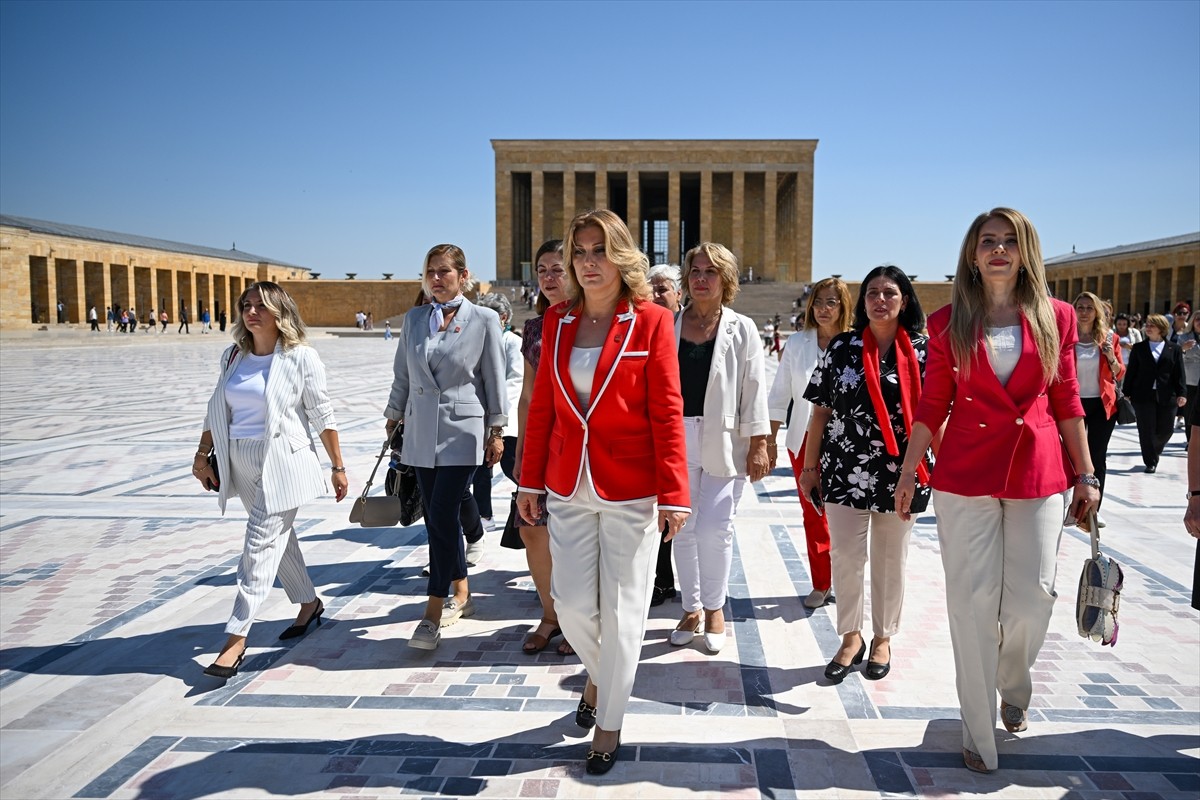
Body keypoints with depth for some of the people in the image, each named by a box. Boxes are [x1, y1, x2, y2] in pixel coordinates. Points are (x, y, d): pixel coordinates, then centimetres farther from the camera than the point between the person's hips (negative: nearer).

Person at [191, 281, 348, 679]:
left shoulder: (300, 357, -8)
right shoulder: (233, 356, 9)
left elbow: (322, 415, -5)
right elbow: (217, 410, 16)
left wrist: (338, 467, -4)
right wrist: (203, 455, 11)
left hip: (282, 461, -6)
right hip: (241, 462, 6)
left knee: (261, 545, -7)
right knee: (278, 537, 17)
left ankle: (237, 637, -3)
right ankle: (309, 604, 35)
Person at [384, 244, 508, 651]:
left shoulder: (483, 319, -3)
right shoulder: (413, 319, 10)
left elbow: (495, 378, -1)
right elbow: (402, 375, 15)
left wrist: (497, 431, -3)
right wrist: (392, 421, 15)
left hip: (462, 430, -5)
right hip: (421, 431, 5)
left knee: (442, 516, -11)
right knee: (438, 518, 10)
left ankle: (434, 611, -2)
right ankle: (460, 593, 27)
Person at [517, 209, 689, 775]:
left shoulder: (651, 321, -7)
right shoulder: (558, 321, 6)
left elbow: (667, 413, -8)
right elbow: (542, 406, 9)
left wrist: (674, 494, -11)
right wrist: (530, 480, 10)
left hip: (631, 489, -3)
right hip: (569, 486, 4)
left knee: (621, 611, 6)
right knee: (571, 605, 8)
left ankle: (609, 723, 26)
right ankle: (598, 675, 40)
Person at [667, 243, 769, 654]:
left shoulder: (742, 329, 3)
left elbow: (754, 388, 0)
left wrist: (758, 445, -5)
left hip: (725, 442, -2)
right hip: (677, 438, 2)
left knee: (714, 528, -6)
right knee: (683, 528, 7)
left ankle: (714, 608, 16)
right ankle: (691, 608, 24)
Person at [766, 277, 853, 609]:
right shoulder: (797, 343, 5)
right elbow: (780, 394, 8)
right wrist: (771, 440, 6)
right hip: (805, 439, 2)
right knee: (812, 513, 7)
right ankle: (820, 584, 18)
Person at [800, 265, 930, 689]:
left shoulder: (922, 350, 2)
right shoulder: (842, 347, 2)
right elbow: (820, 411, 3)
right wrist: (809, 467, 2)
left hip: (899, 472, 0)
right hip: (846, 470, 0)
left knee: (890, 559, 11)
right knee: (845, 555, 3)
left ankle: (883, 638, 29)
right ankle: (850, 637, 22)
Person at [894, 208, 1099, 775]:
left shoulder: (1056, 317, 4)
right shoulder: (948, 322, 2)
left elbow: (1067, 402, 8)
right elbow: (932, 405, 4)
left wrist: (1086, 474, 7)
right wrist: (908, 473, 2)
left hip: (1039, 473, 1)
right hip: (964, 475, -1)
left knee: (1033, 596, 4)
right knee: (973, 601, 2)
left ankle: (1013, 689, 37)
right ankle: (979, 734, 17)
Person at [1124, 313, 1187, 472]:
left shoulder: (1174, 349, 6)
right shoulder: (1138, 348, 7)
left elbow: (1179, 373, 3)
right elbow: (1131, 372, 5)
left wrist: (1181, 394, -5)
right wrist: (1127, 393, 2)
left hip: (1167, 396, 1)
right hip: (1143, 395, -1)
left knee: (1166, 430, 6)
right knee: (1147, 430, 0)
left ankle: (1154, 451, 35)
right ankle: (1150, 462, 10)